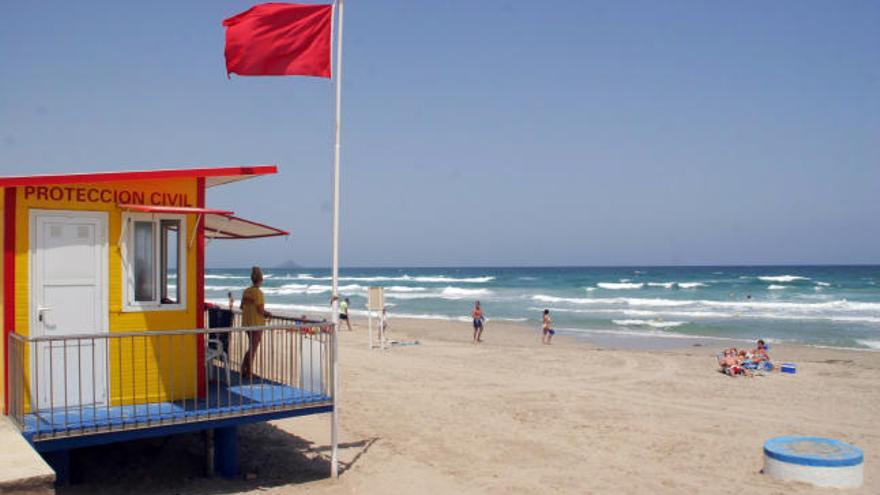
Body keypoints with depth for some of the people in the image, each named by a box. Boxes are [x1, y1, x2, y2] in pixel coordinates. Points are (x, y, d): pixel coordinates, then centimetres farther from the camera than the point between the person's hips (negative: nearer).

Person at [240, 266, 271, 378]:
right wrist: (268, 314, -1)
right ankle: (249, 372, 9)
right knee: (253, 348, 3)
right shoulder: (258, 292, -17)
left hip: (246, 322, 7)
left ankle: (243, 368, 20)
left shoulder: (246, 291, 6)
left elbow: (242, 307, 12)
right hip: (257, 323, -7)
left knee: (252, 346, 21)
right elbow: (261, 310, -19)